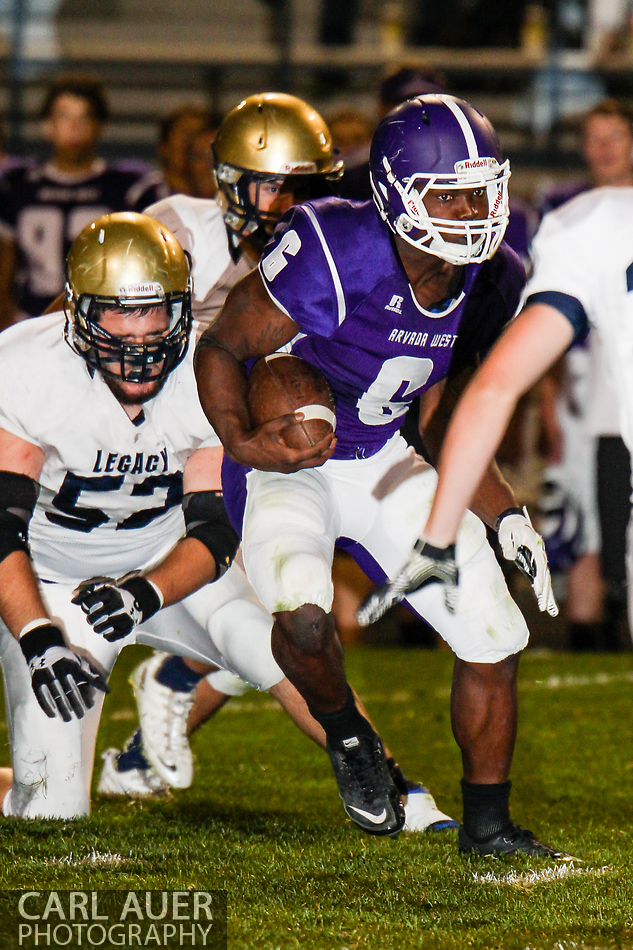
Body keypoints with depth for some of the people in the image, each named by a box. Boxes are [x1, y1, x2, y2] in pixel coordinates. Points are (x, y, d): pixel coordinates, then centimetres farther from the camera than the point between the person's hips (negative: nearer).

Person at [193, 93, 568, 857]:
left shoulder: (492, 285, -8)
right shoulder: (334, 256, -29)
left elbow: (449, 428, 6)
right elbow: (220, 346, -16)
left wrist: (505, 518, -5)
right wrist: (241, 442, -32)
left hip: (382, 463, 6)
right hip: (285, 462, -6)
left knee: (494, 635, -1)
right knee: (302, 610, -34)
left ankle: (486, 823, 20)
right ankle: (346, 734, 1)